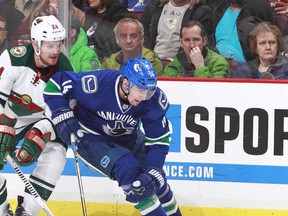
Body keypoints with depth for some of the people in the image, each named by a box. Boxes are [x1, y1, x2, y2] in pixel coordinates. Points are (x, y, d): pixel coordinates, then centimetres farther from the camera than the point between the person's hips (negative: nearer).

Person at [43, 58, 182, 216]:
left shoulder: (154, 100, -22)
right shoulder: (98, 84, -33)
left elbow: (158, 141, -17)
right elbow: (55, 84, -21)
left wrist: (154, 172, -31)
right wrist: (62, 116, -30)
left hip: (127, 138, 5)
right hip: (91, 138, -4)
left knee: (156, 179, 4)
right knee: (129, 171, -25)